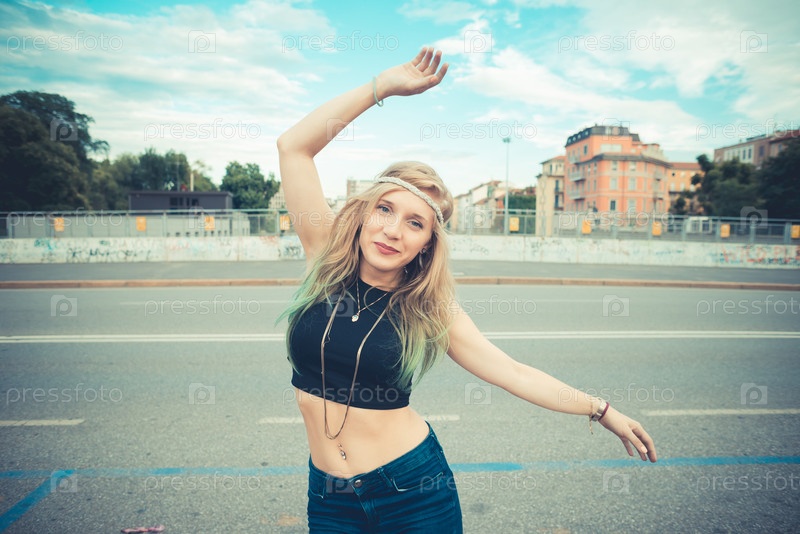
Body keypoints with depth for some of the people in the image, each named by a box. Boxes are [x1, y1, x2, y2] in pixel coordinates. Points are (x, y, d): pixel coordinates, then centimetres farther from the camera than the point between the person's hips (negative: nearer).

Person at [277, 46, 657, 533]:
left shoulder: (429, 310, -10)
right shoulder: (327, 259, -9)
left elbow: (516, 374, -2)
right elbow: (293, 146, -13)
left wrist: (602, 411, 1)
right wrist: (382, 86, -14)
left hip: (414, 488, -1)